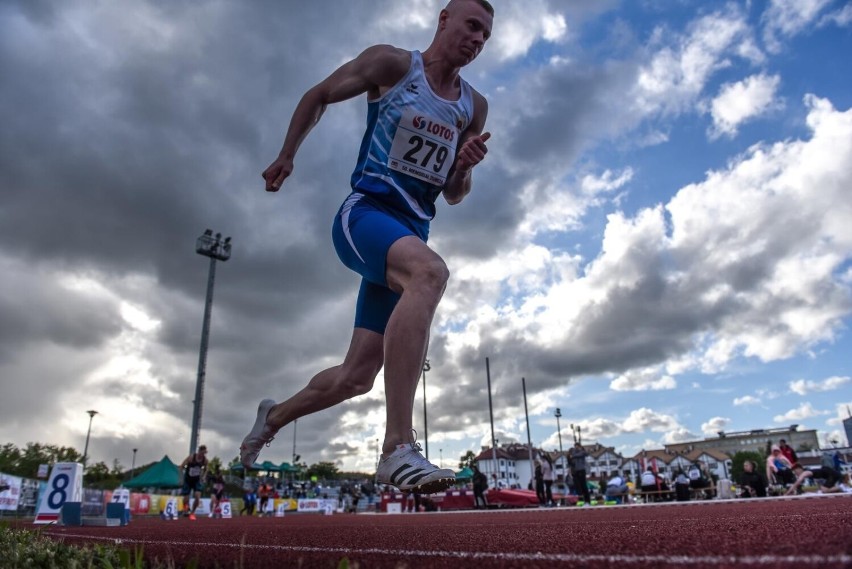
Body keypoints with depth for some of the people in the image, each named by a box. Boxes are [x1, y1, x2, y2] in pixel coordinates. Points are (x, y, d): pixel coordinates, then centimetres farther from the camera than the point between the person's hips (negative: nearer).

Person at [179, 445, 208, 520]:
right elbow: (181, 466, -11)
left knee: (197, 497, -12)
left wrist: (202, 477, 1)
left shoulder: (205, 459, -10)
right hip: (188, 480, -2)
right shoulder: (191, 457, -21)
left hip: (197, 480, 2)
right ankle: (186, 510, 32)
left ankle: (192, 513, 9)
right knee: (186, 499, 0)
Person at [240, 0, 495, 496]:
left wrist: (466, 167, -4)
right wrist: (287, 156, 17)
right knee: (430, 271, -39)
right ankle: (399, 447, -41)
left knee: (356, 377, 4)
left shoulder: (475, 107, 13)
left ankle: (274, 416, 34)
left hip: (411, 233, 6)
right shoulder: (391, 64, 2)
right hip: (365, 213, -5)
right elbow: (317, 97, 14)